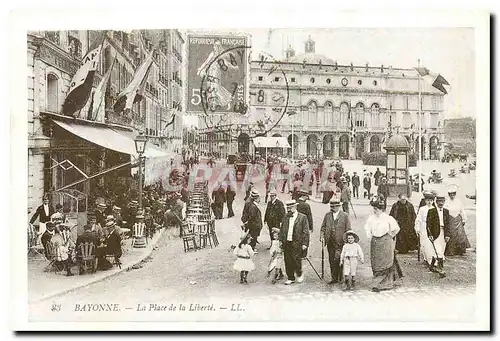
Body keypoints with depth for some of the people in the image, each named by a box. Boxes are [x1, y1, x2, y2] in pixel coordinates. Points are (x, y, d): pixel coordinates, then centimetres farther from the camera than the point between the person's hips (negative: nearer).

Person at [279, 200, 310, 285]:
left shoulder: (303, 217, -3)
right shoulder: (285, 218, 12)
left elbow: (305, 232, -5)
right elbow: (281, 230, 16)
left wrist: (305, 244, -10)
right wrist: (281, 240, 8)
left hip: (297, 243, -5)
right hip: (286, 243, 5)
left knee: (296, 260, -6)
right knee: (288, 262, 6)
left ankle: (299, 274, 21)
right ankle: (290, 278, 18)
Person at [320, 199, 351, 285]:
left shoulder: (345, 216, 1)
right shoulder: (327, 215, 11)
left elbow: (348, 230, 1)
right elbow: (323, 227, 12)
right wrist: (322, 237, -2)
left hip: (340, 243, -4)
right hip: (330, 242, 4)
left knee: (337, 260, -10)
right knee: (332, 261, 8)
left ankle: (341, 278, 2)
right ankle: (334, 278, 18)